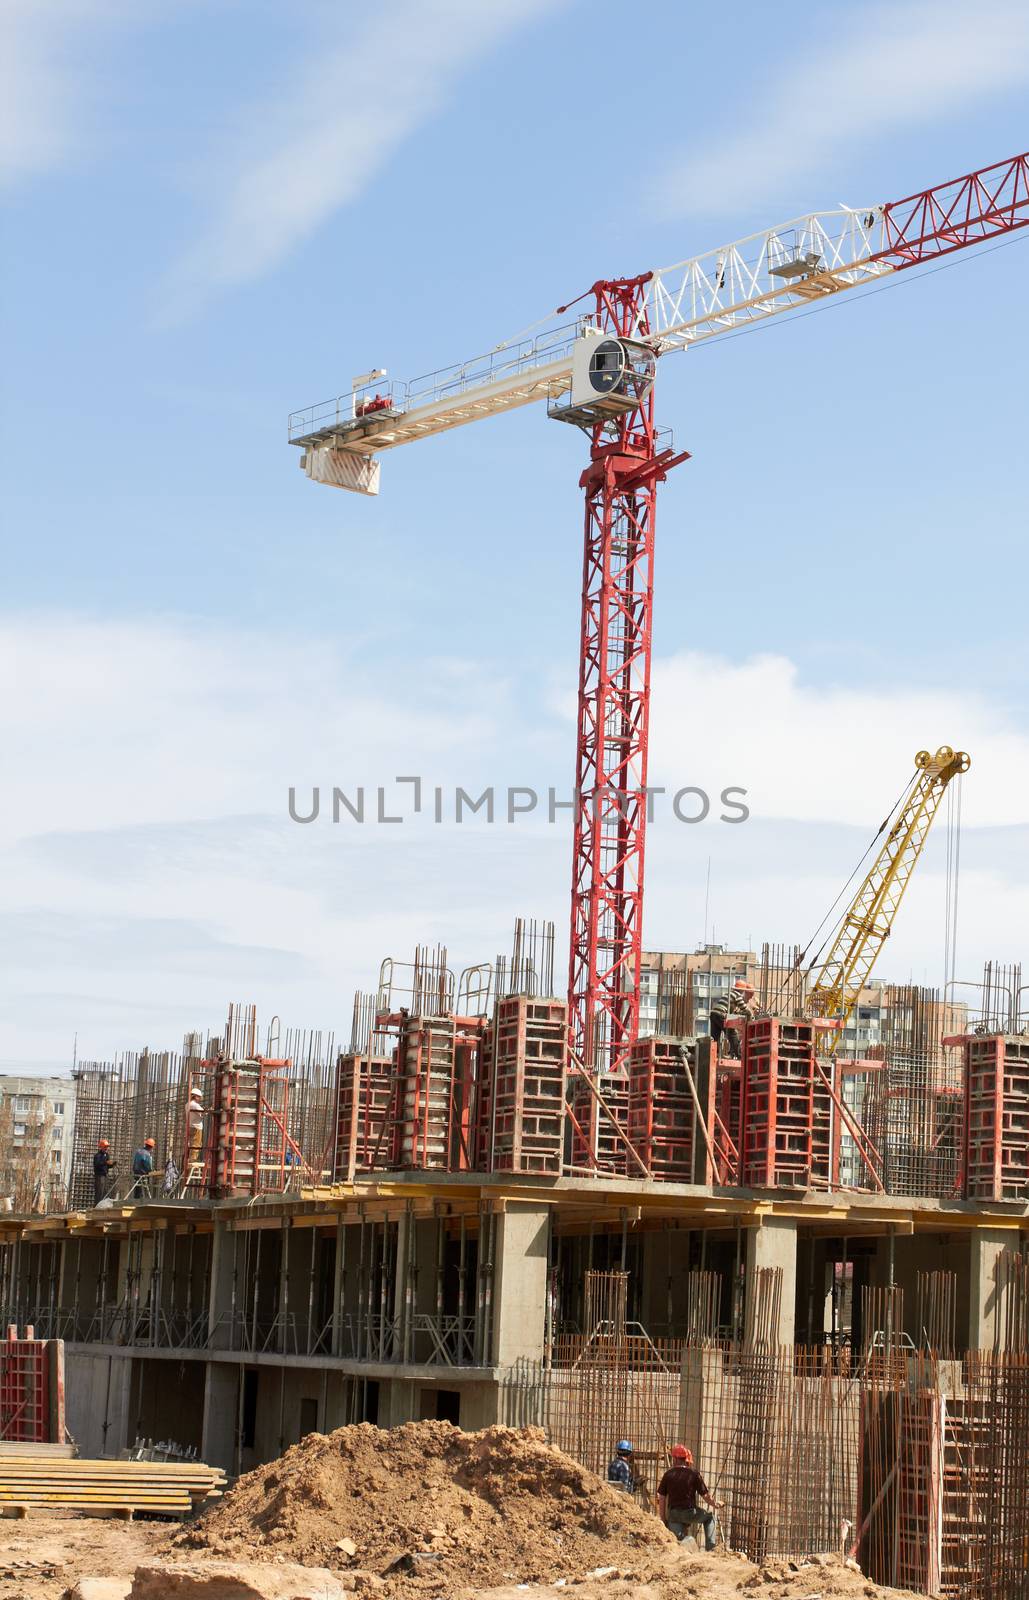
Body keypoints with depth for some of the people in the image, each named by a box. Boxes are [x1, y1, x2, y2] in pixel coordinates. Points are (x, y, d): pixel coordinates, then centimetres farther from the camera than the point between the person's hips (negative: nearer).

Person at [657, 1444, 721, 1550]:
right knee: (709, 1517, 24)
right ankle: (710, 1547, 17)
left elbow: (661, 1498, 2)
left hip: (673, 1514, 1)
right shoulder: (693, 1474, -4)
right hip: (690, 1512, -1)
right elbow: (704, 1495, 0)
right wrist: (714, 1504, 21)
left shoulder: (668, 1474, 2)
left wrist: (663, 1520, 9)